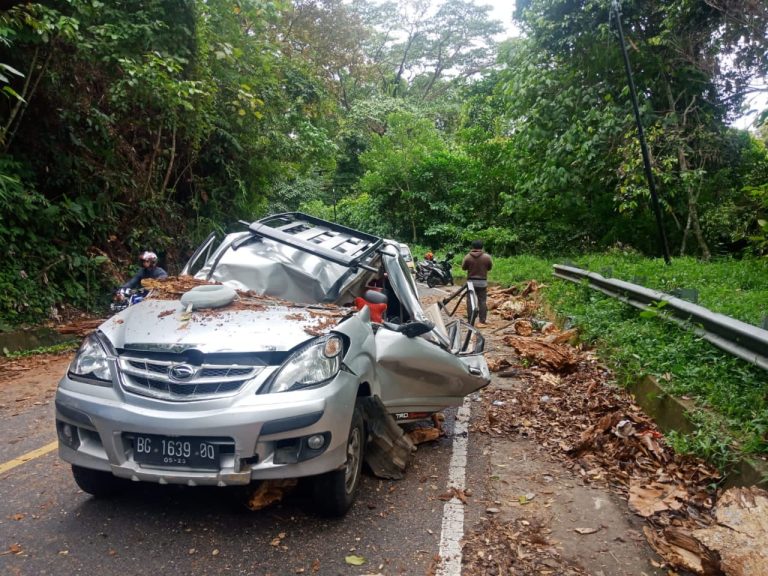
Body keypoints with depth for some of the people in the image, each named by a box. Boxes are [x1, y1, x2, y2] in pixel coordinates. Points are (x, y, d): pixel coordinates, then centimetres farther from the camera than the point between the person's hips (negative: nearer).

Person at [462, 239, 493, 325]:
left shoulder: (467, 257, -7)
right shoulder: (487, 257, -6)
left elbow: (463, 267, 3)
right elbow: (489, 268, 5)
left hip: (471, 281, 0)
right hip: (482, 282, 0)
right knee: (482, 301, 5)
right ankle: (482, 321, 4)